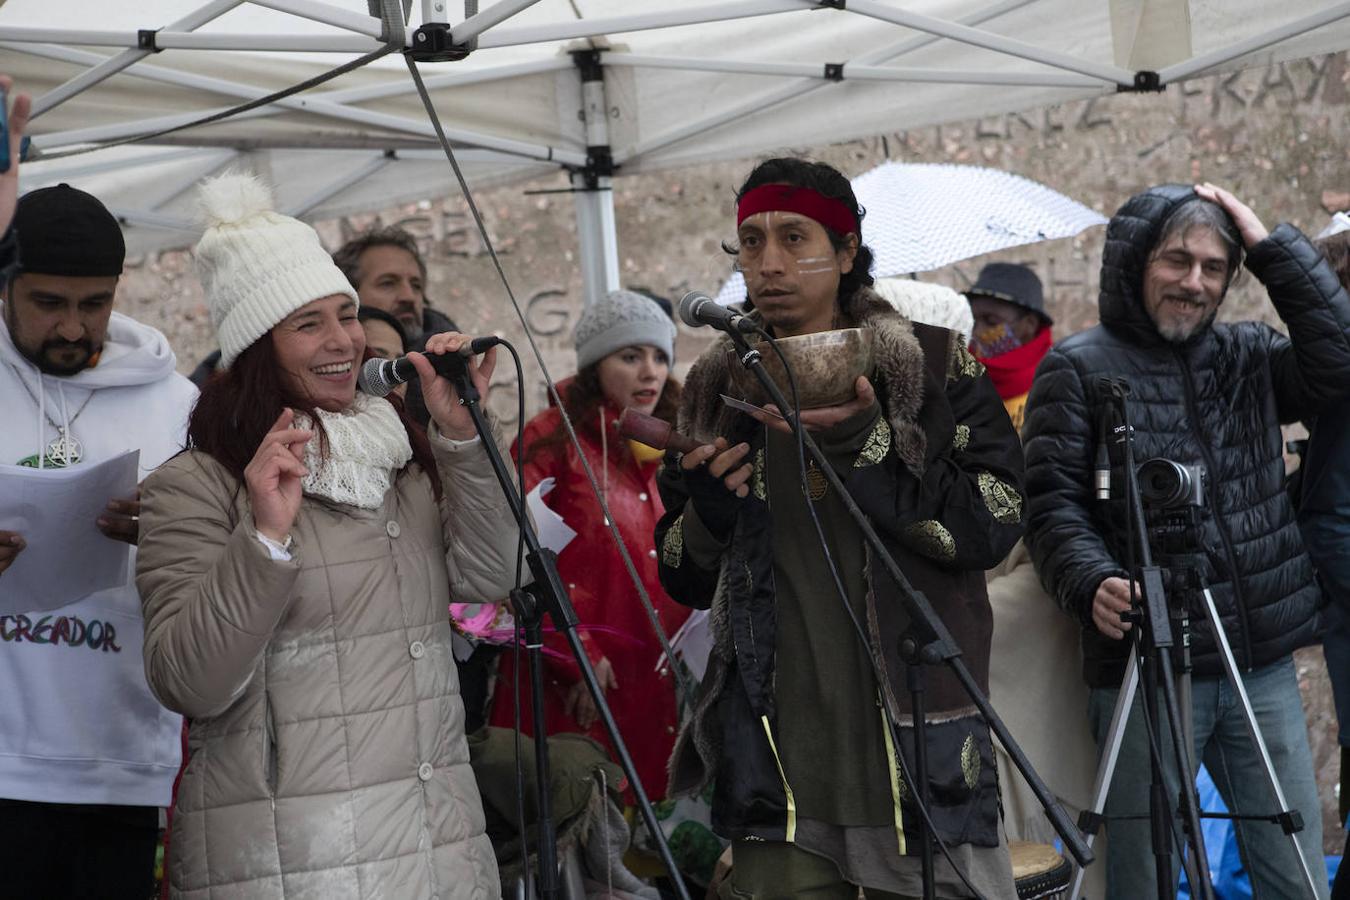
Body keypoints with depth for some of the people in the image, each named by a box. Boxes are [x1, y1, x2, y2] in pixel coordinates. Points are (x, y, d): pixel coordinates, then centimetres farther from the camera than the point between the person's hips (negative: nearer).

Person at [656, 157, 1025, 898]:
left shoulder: (933, 365, 2)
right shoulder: (718, 390, 11)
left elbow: (992, 527, -8)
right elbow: (689, 582, 16)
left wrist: (866, 444, -17)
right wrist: (704, 511, -6)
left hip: (919, 746, -2)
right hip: (773, 756, 2)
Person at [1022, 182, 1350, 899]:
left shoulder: (1247, 356, 14)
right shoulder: (1077, 368, 1)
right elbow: (1052, 504, -6)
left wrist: (1271, 245, -1)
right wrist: (1093, 585, -24)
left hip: (1263, 666, 4)